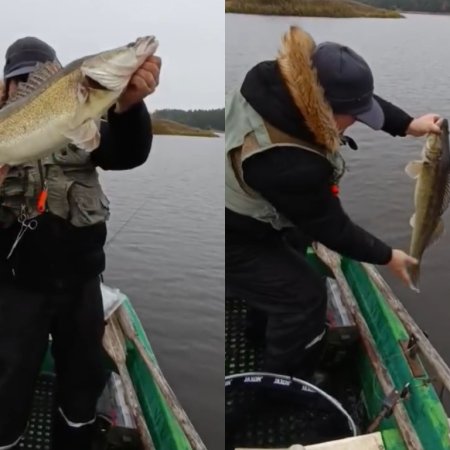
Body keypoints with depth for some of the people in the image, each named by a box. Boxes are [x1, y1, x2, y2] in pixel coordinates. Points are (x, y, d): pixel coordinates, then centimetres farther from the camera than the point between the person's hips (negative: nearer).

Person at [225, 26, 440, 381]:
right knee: (305, 296, 1)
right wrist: (387, 257, -7)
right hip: (231, 241, -9)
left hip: (240, 211, 9)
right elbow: (331, 227, -21)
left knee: (293, 245, 29)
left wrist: (407, 125, -7)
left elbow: (356, 96, 1)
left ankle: (264, 322, 53)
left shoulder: (280, 82, -18)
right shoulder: (291, 166, -39)